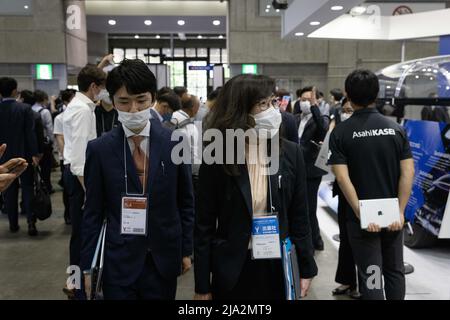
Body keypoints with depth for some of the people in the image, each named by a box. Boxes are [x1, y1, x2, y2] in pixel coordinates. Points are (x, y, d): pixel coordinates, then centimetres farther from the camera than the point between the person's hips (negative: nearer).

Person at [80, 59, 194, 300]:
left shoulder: (175, 143, -5)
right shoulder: (99, 149, -5)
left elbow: (185, 202, 3)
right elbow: (93, 212, 0)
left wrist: (187, 250, 4)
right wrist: (87, 265, 0)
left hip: (164, 259, 1)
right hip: (119, 261, 0)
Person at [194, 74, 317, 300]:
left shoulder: (290, 153, -4)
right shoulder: (217, 159, -10)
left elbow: (299, 217, 2)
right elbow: (204, 225, -6)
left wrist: (306, 268, 3)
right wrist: (202, 286, -5)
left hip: (279, 266, 2)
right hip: (232, 270, -1)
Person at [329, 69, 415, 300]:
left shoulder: (341, 132, -9)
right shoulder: (396, 128, -1)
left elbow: (342, 178, -18)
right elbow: (408, 173, -7)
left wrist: (361, 214, -16)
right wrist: (400, 211, -6)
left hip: (361, 217, -3)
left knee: (370, 276, 8)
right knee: (394, 270, 19)